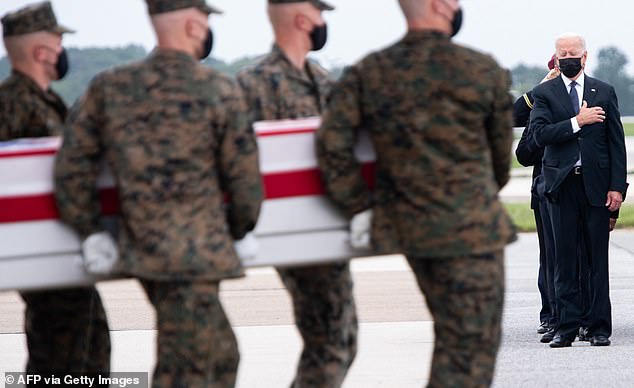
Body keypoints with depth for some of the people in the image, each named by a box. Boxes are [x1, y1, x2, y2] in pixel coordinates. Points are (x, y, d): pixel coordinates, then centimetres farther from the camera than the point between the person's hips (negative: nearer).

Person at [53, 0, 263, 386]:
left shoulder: (109, 89, 4)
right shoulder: (219, 91, -8)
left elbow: (72, 168, 5)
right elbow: (244, 177, -3)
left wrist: (91, 232, 15)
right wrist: (238, 231, 15)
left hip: (142, 254, 6)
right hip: (197, 255, -6)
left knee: (222, 355, 23)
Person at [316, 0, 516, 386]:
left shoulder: (368, 74, 1)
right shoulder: (486, 72, -7)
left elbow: (332, 143, -7)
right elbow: (501, 153, 6)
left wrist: (359, 207, 2)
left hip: (407, 226, 6)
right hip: (472, 227, -5)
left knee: (453, 335, 23)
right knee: (472, 345, -3)